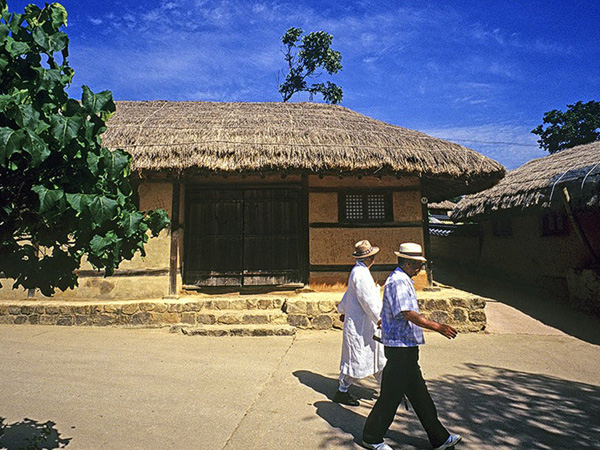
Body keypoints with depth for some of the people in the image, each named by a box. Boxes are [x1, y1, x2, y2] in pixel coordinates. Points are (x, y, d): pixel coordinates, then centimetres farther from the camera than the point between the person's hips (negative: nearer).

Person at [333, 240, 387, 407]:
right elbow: (368, 301, -24)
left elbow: (349, 293, 24)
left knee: (379, 357, 17)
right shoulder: (361, 274, -22)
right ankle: (341, 392, 17)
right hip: (359, 325, -10)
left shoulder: (360, 271, 11)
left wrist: (342, 310, 35)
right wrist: (380, 320, -19)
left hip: (367, 324, 10)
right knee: (356, 360, 2)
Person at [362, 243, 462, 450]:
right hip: (400, 348, -10)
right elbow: (409, 314, -26)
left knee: (419, 394, 18)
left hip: (406, 349, 10)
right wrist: (437, 327, -23)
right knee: (391, 395, 2)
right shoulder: (398, 281, -18)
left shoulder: (403, 280, 15)